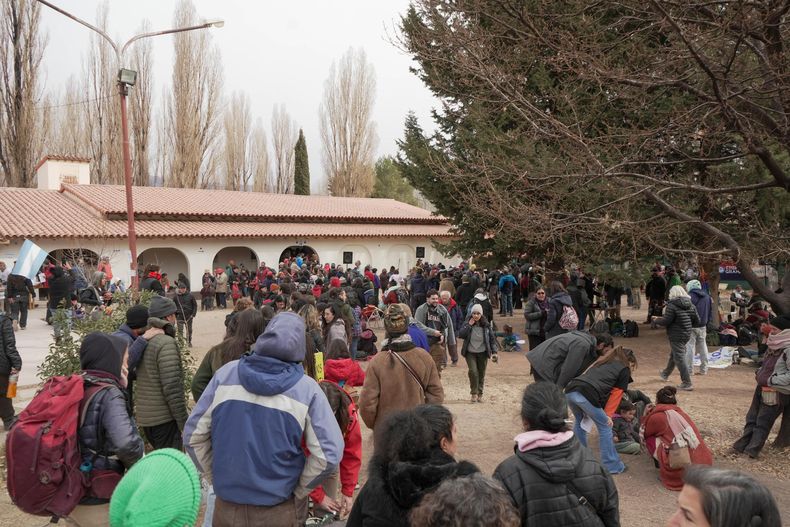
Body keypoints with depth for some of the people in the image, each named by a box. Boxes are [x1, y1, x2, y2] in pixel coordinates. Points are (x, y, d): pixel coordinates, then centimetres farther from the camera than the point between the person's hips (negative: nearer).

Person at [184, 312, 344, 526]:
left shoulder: (225, 374, -7)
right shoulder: (307, 389, -12)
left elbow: (193, 436, -2)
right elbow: (329, 455, -15)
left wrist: (217, 477, 8)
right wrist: (297, 492, -1)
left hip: (227, 505, 2)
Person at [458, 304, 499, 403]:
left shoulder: (486, 325, -1)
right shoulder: (467, 324, -2)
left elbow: (492, 338, 3)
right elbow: (460, 335, -15)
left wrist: (494, 352, -5)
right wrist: (469, 325, -19)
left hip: (483, 353, 1)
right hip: (470, 353, -1)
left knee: (481, 374, 7)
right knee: (473, 371, -17)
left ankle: (480, 394, 21)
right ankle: (474, 393, -3)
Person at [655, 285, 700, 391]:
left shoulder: (672, 306, -18)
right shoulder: (690, 305, 4)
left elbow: (666, 321, -19)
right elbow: (697, 321, 6)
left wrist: (656, 320, -1)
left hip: (676, 336, -8)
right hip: (687, 334, 8)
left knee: (679, 359, -2)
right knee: (673, 355, 25)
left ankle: (687, 383, -3)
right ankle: (665, 374, 44)